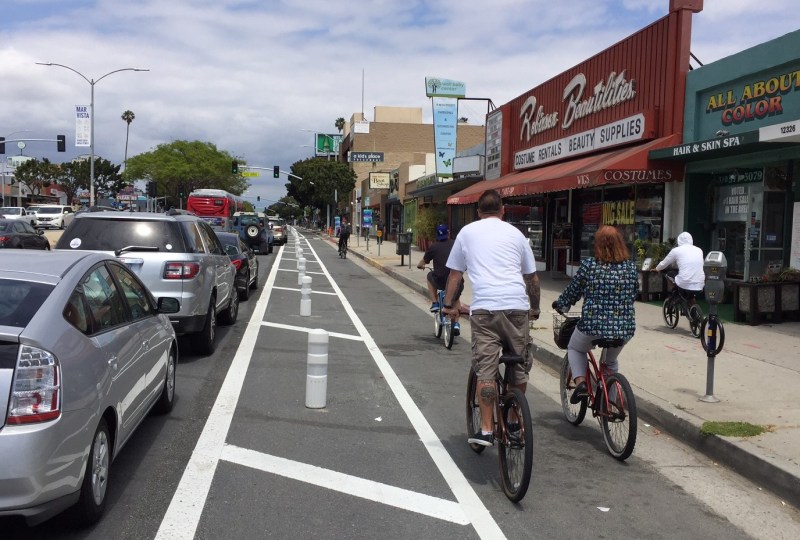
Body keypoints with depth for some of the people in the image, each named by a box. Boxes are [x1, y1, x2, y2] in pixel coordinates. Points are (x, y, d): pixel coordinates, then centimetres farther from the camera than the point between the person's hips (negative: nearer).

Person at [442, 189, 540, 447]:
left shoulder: (467, 232, 14)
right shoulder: (515, 233, 16)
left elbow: (455, 273, 17)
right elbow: (532, 277, 22)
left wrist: (449, 304, 27)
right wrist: (535, 308, 34)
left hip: (483, 307, -1)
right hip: (517, 307, 1)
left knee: (485, 370, 1)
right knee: (520, 367, 15)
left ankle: (486, 430, -1)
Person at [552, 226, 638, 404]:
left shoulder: (589, 265, -8)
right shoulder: (631, 267, 1)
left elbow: (572, 292, 1)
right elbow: (634, 294, 14)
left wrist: (559, 305, 21)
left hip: (593, 326, -3)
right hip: (624, 328, 3)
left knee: (574, 349, 28)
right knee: (611, 361, 31)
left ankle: (580, 383, 6)